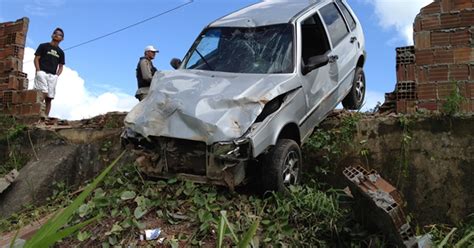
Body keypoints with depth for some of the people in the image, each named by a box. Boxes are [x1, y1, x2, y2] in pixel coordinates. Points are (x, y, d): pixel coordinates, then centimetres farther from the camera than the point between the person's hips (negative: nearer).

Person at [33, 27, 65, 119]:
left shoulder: (60, 52, 20)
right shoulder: (43, 46, 10)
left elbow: (61, 66, 19)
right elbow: (36, 59, 4)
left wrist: (57, 75, 1)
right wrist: (38, 71, -9)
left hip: (53, 76, 4)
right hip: (42, 72, -4)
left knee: (49, 98, -2)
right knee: (43, 93, -23)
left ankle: (46, 117, -3)